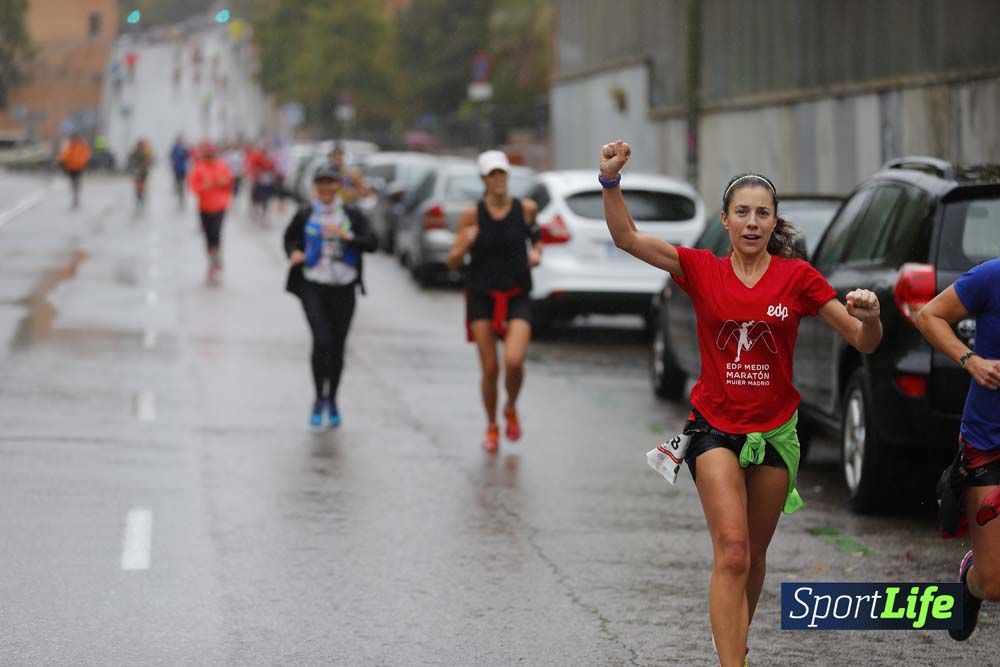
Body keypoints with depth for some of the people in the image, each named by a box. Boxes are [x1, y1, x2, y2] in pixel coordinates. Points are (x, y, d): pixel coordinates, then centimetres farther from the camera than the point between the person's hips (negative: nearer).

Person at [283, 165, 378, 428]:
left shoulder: (352, 214, 2)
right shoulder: (305, 215, 1)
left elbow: (372, 243, -5)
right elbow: (290, 237, 17)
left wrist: (346, 236, -20)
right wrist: (294, 252, -4)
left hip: (343, 288, 2)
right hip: (313, 287, -2)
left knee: (337, 346, 8)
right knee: (322, 340, -18)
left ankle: (332, 400, 27)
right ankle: (319, 399, -2)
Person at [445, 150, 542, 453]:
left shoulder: (526, 208, -1)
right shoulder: (472, 215, -5)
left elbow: (535, 233, 22)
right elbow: (452, 262, -1)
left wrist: (537, 251, 0)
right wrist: (464, 245, -22)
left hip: (517, 297, 0)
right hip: (482, 295, 0)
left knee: (514, 361, -20)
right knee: (490, 369, -2)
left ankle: (511, 409, 13)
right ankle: (492, 427, 22)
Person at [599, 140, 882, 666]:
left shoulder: (797, 277, -4)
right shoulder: (702, 270, -3)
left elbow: (864, 343, -4)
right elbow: (626, 237, -12)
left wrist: (870, 317, -27)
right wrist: (611, 180, -27)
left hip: (775, 430, 2)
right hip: (716, 428, -2)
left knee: (753, 556, 14)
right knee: (732, 550, -18)